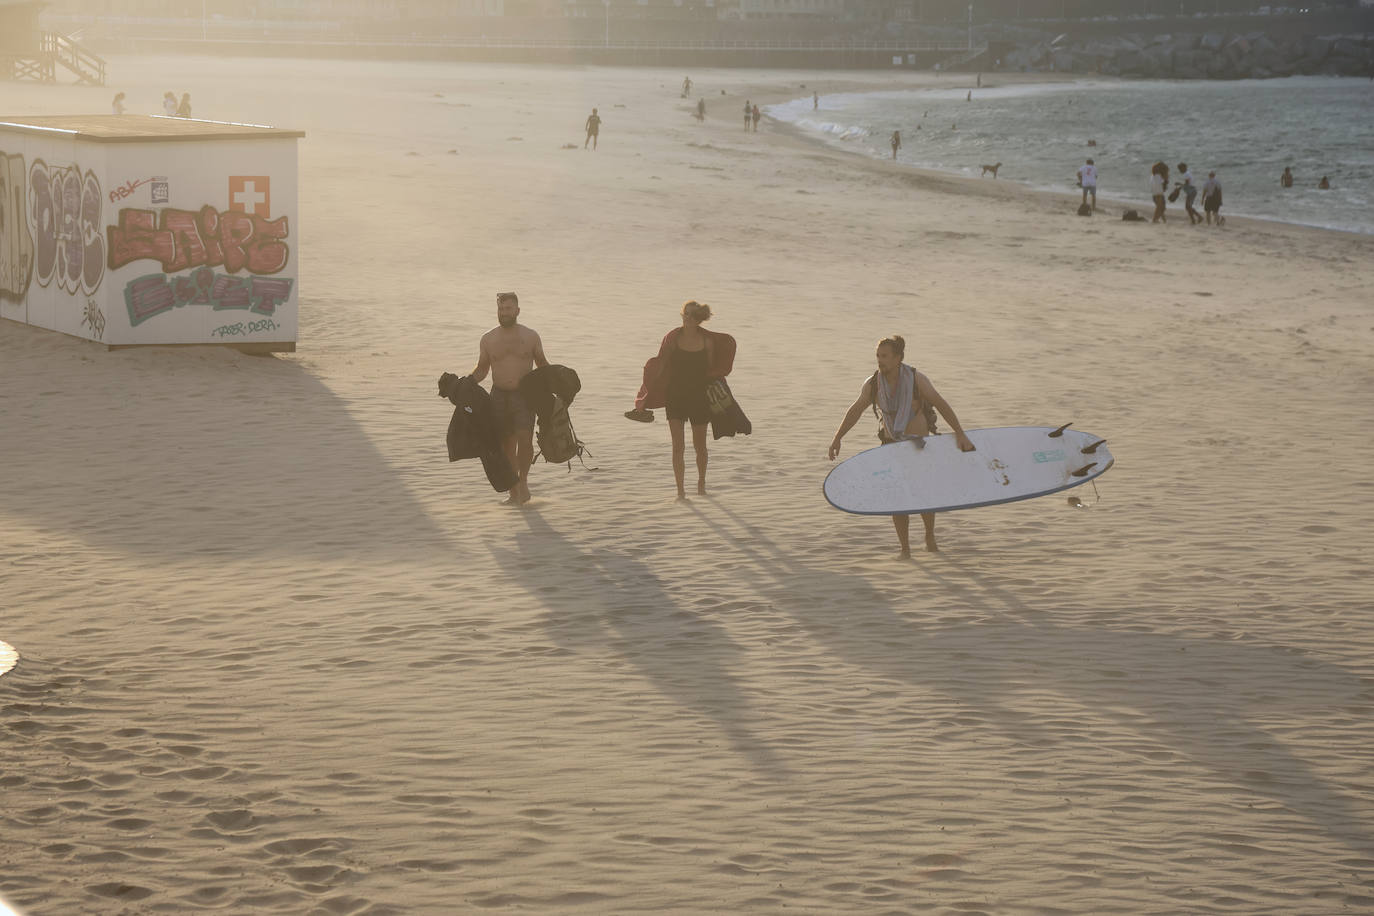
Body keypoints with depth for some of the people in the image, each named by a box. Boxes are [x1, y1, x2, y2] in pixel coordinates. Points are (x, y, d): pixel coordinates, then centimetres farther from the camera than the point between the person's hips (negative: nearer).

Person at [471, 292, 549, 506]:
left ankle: (523, 479, 1)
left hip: (524, 394, -2)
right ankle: (514, 493, 13)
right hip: (499, 396, 2)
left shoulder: (530, 336, 3)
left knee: (524, 438, -20)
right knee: (506, 445, 3)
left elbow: (542, 365, 12)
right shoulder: (488, 339, 7)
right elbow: (481, 370, 14)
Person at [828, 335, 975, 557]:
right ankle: (905, 548, 5)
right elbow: (855, 411, 4)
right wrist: (837, 438, 2)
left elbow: (942, 405, -17)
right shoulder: (872, 384, -8)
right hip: (892, 446, 2)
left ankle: (930, 536, 34)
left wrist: (960, 434, -23)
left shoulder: (916, 379, -17)